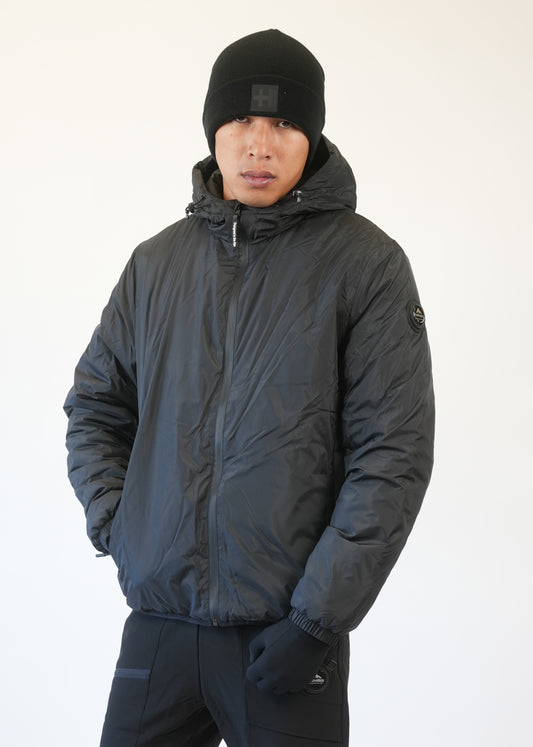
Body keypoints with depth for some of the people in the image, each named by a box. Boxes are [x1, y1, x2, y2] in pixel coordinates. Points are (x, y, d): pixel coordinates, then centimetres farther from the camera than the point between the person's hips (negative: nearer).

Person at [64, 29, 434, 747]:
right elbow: (94, 406, 19)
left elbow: (394, 454, -9)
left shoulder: (366, 264, -4)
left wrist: (320, 614, -13)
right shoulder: (157, 261, 9)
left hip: (287, 637, -3)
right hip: (158, 623, 4)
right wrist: (114, 522, 4)